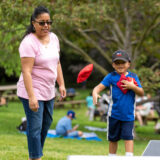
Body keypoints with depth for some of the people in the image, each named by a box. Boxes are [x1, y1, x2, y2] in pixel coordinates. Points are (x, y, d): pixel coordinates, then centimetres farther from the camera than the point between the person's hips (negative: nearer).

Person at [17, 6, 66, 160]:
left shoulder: (53, 38, 6)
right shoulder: (29, 43, -18)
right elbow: (26, 72, -22)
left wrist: (61, 84, 11)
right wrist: (31, 97, -27)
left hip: (48, 92, 8)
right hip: (33, 92, -8)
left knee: (46, 124, 16)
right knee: (35, 127, -6)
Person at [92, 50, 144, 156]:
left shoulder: (133, 76, 3)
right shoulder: (111, 77, -2)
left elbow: (141, 93, 1)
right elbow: (99, 87, -12)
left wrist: (132, 86, -17)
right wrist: (95, 93, -34)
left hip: (128, 114, 0)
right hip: (114, 114, 0)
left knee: (128, 137, -9)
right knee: (113, 139, 11)